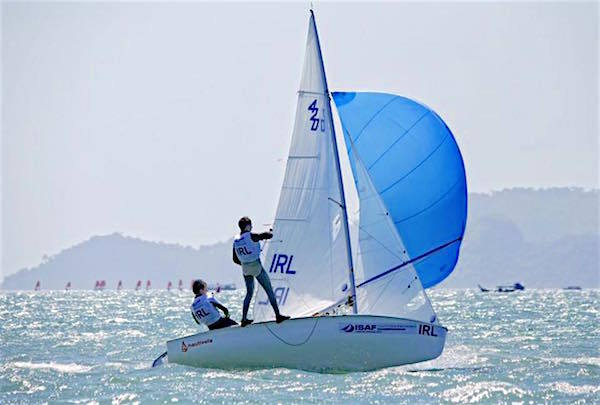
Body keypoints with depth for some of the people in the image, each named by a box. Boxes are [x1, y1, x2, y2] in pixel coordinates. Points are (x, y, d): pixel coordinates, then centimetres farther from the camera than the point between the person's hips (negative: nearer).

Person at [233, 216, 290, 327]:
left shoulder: (236, 240, 5)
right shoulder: (251, 236, -15)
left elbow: (235, 259, 11)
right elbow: (269, 235, -14)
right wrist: (268, 233, 10)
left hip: (245, 268, 6)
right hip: (256, 266, -6)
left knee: (249, 293, 18)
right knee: (269, 290, 2)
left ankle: (244, 319, 14)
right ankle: (278, 315, 0)